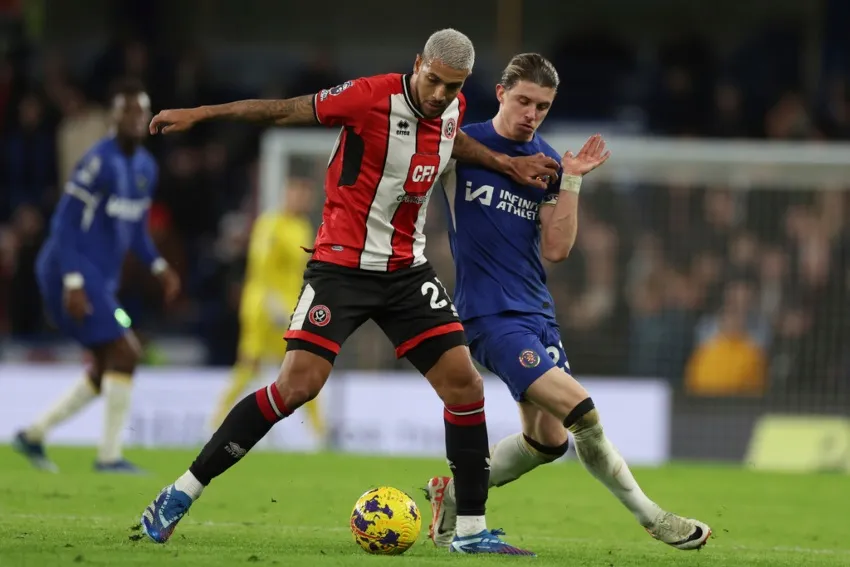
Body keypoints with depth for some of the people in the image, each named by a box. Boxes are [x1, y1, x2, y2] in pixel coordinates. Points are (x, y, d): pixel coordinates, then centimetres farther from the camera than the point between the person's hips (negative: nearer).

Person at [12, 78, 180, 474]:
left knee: (103, 373, 12)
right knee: (123, 353, -15)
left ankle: (33, 436, 21)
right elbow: (64, 223, -18)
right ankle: (109, 455, -11)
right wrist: (73, 282, -24)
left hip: (102, 278, 10)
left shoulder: (145, 168, 13)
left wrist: (159, 267, 9)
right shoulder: (99, 162, -15)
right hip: (76, 272, -10)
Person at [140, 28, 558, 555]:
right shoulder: (373, 96, -18)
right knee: (298, 384, -18)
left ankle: (471, 530, 5)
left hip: (407, 270, 6)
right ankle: (183, 492, -7)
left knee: (465, 383, -4)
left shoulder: (452, 109, 2)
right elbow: (286, 111, -11)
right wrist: (199, 114, -9)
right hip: (343, 264, -6)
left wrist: (505, 163, 20)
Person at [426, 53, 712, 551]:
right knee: (580, 409, -17)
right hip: (490, 313, -7)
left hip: (536, 310, 7)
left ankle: (453, 492, 26)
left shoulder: (546, 161, 10)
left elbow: (556, 249, 5)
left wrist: (571, 181, -4)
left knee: (548, 439, 6)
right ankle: (652, 518, -5)